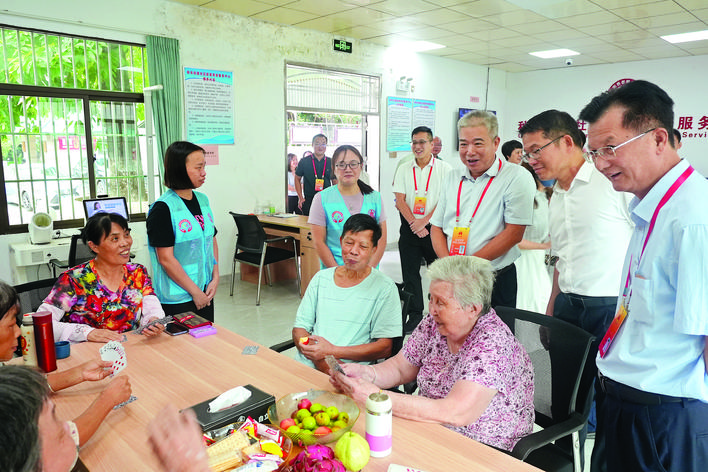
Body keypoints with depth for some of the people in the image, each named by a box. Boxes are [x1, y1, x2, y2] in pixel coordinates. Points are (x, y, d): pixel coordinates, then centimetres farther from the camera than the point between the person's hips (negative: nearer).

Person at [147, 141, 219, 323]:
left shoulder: (202, 200, 7)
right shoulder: (163, 208, -15)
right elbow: (166, 259, -16)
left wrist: (215, 278, 2)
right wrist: (195, 291, -12)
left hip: (205, 292, 7)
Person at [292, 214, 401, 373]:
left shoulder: (384, 288, 1)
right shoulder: (321, 278, 14)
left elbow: (385, 347, -5)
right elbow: (299, 328, 12)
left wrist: (333, 351, -14)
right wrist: (319, 358, -10)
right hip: (306, 366, 3)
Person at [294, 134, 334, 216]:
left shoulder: (331, 163, 7)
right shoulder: (304, 162, 3)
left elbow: (335, 182, 13)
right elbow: (297, 179, 11)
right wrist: (300, 198, 2)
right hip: (308, 201, -1)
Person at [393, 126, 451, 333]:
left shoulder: (444, 168, -1)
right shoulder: (403, 170, 7)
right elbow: (400, 200, 2)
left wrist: (424, 221, -14)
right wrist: (414, 223, -10)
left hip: (434, 226, -3)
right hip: (409, 227, 3)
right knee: (410, 272, 5)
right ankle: (415, 314, 17)